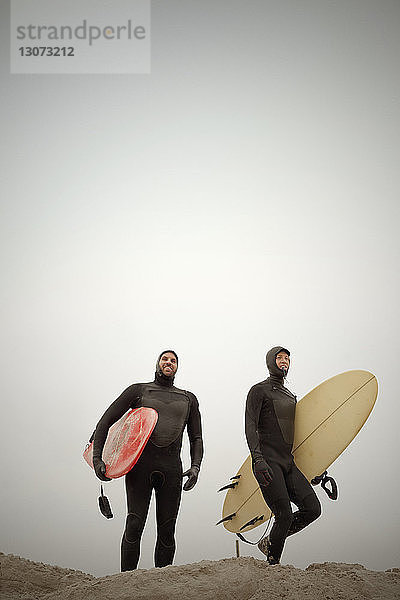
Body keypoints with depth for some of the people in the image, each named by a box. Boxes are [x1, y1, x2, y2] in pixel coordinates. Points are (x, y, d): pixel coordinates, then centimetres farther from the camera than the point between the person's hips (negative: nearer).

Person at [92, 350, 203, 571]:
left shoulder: (189, 399, 21)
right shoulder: (139, 390, 13)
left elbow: (196, 438, 23)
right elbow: (105, 422, 10)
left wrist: (195, 466, 4)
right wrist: (97, 458, -1)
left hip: (171, 467, 2)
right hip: (140, 464, -2)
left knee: (166, 531, 0)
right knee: (134, 525, -10)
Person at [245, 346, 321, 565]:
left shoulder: (290, 395, 23)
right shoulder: (259, 390, 0)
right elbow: (251, 427, -11)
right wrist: (258, 459, -25)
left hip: (288, 462, 8)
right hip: (268, 462, -7)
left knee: (312, 509, -4)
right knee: (284, 516, -14)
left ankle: (269, 543, 14)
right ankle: (273, 563, 7)